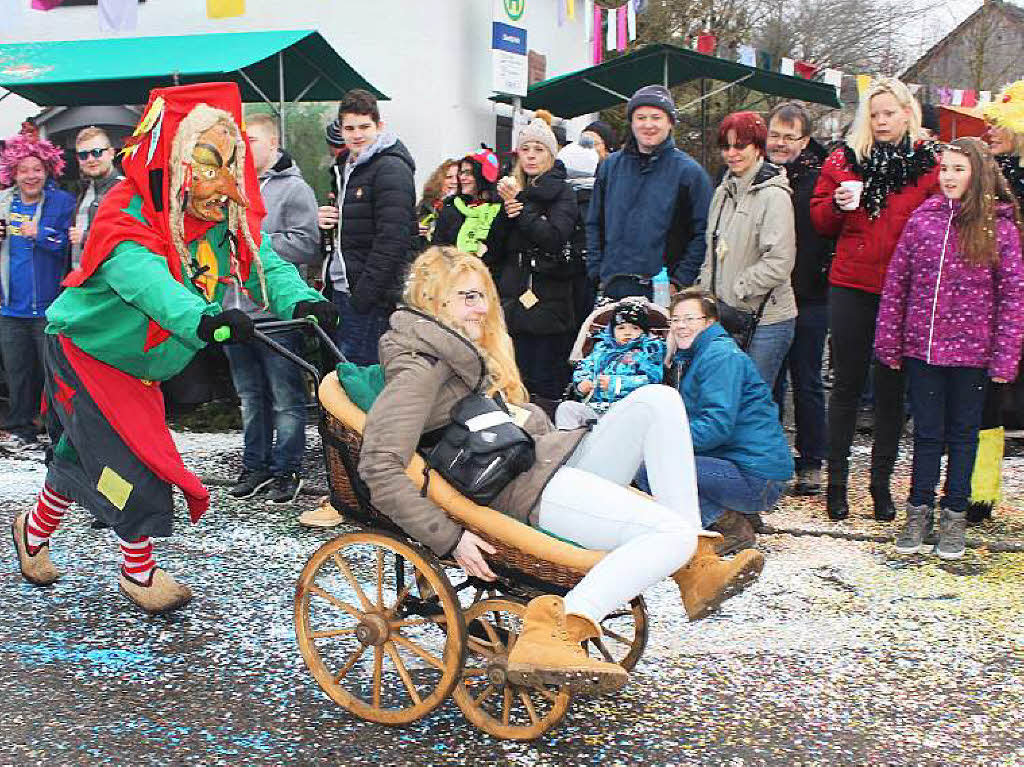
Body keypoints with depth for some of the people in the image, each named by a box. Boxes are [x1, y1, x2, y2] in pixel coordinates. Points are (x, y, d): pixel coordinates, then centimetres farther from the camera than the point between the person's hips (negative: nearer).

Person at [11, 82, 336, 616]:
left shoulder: (231, 221, -12)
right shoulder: (128, 216, -31)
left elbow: (267, 265, -20)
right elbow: (145, 279, -49)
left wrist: (301, 301, -43)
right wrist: (204, 318, -67)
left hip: (141, 365, 7)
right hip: (87, 349, -6)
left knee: (83, 452, 20)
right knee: (133, 455, -12)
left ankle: (35, 530, 44)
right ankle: (139, 570, 8)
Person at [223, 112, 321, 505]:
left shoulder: (294, 189, -5)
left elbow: (306, 246, -15)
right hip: (235, 310, 7)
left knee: (286, 399, 1)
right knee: (251, 396, 16)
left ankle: (287, 470, 11)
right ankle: (256, 465, 27)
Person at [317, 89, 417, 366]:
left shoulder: (391, 169, -11)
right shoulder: (344, 167, 17)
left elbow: (391, 240, -19)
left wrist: (363, 296, -21)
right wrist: (325, 221, 5)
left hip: (373, 295, -9)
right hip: (342, 290, 9)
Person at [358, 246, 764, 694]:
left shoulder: (470, 354, 22)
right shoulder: (419, 369, -10)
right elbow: (379, 468, -23)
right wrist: (450, 539, -26)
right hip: (528, 492, -10)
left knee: (657, 400, -6)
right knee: (674, 533, -23)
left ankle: (695, 567, -12)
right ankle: (549, 634, -32)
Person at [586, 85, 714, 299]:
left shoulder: (688, 171, -1)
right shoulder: (611, 165, 11)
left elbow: (704, 232, -4)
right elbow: (594, 224, 17)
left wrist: (681, 280, -10)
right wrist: (596, 271, 8)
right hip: (613, 287, 4)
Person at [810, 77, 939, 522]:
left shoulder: (930, 163, 2)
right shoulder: (843, 159, 6)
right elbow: (819, 221, 11)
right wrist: (839, 205, -9)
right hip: (851, 287, 1)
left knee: (891, 389, 7)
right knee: (847, 384, 7)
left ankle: (881, 481, 19)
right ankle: (836, 480, 16)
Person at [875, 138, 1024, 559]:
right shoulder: (923, 218, 2)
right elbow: (896, 282, 4)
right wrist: (888, 342, 2)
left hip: (971, 351, -2)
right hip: (922, 348, 2)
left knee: (962, 433, 12)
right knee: (927, 433, 11)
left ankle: (954, 515, 24)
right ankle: (919, 511, 23)